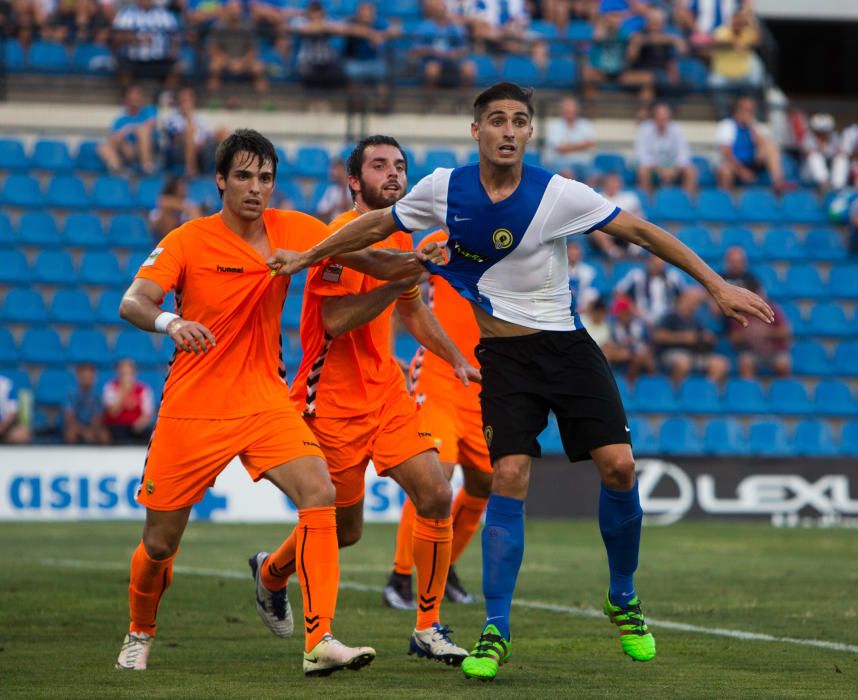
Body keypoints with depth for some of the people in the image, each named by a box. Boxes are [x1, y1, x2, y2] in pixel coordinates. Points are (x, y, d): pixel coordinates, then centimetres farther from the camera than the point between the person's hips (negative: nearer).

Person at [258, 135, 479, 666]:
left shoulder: (399, 237, 11)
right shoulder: (344, 235, -15)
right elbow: (336, 320, -24)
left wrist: (457, 359, 20)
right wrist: (400, 279, -27)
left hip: (386, 390, 7)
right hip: (334, 398, -7)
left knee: (436, 496, -11)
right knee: (345, 529, 3)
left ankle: (428, 628, -1)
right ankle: (273, 573, 36)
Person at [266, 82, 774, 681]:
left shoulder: (559, 194, -11)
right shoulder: (445, 190, -4)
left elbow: (642, 232, -5)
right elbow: (379, 225, 13)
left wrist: (717, 285, -6)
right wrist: (306, 257, 19)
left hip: (567, 345, 0)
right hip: (504, 355, 0)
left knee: (618, 466, -12)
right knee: (509, 478, -14)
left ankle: (624, 598, 12)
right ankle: (496, 632, -6)